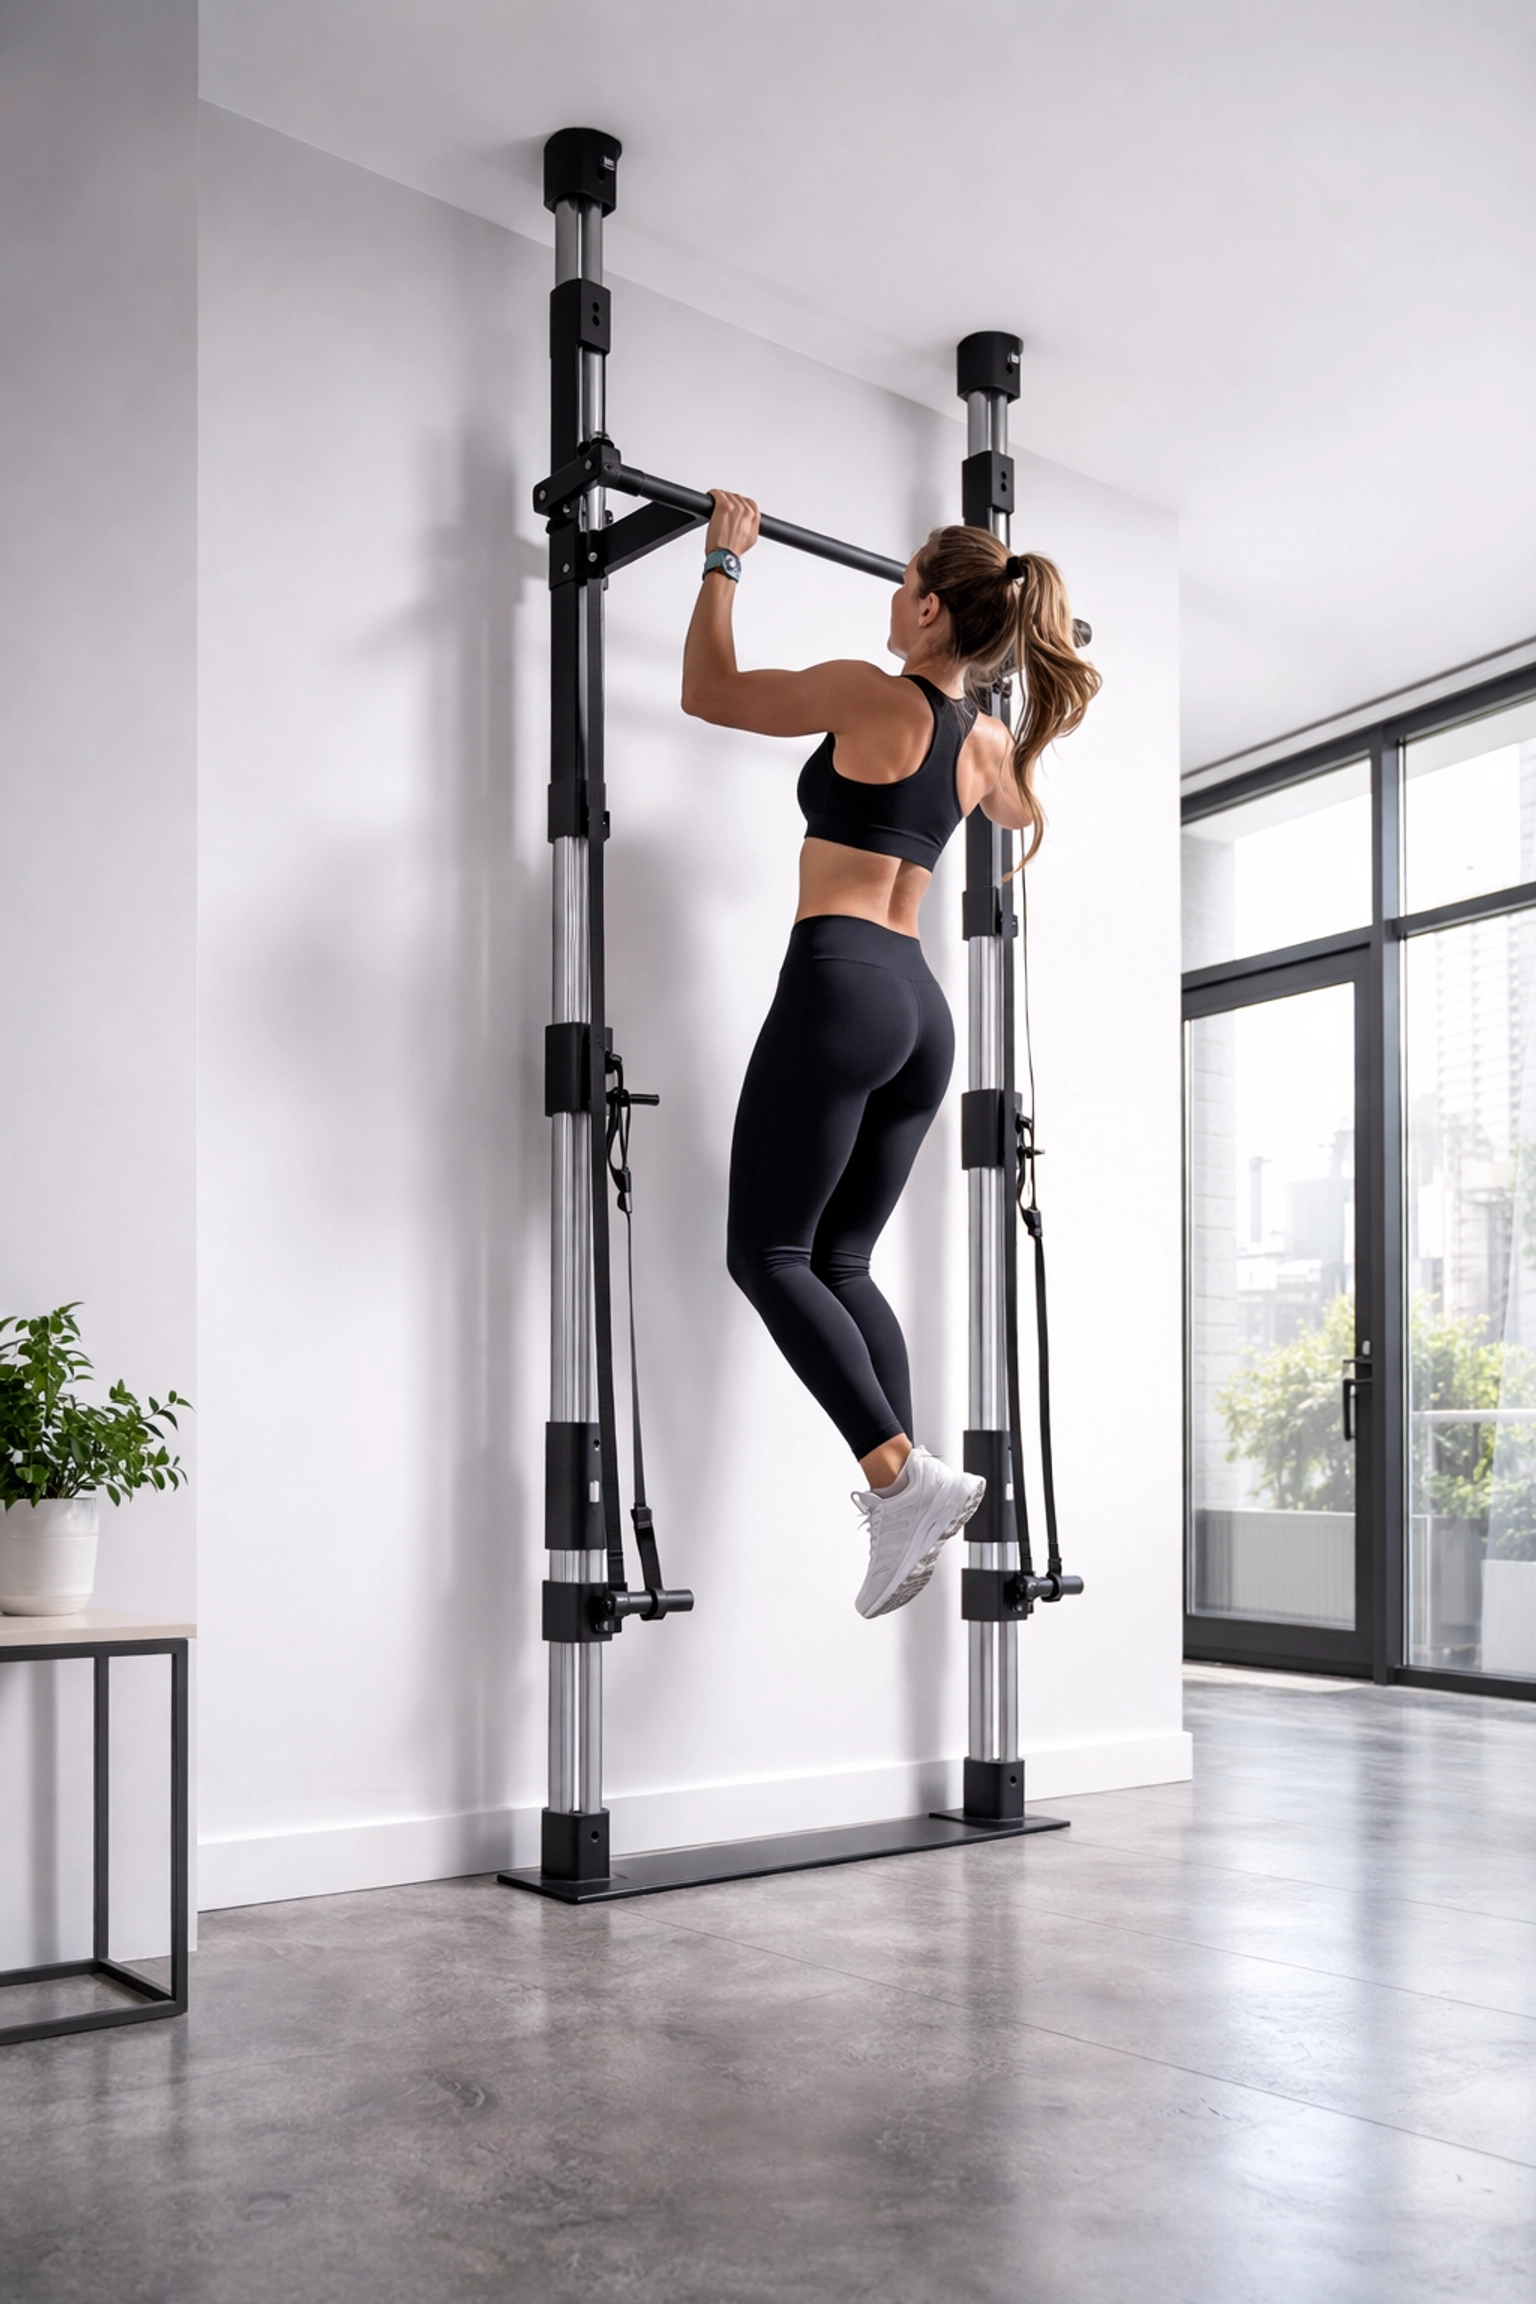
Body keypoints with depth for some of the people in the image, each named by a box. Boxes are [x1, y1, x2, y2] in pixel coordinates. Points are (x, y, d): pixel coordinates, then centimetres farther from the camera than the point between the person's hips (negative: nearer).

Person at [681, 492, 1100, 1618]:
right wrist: (990, 702, 44)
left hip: (840, 985, -8)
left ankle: (907, 1477, -17)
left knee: (769, 1254, -4)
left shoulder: (871, 694, -7)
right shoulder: (989, 743, 14)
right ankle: (906, 1498, 3)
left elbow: (708, 689, 2)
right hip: (923, 1007, 8)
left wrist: (725, 562, 13)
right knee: (843, 1261, 13)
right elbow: (1022, 812, 38)